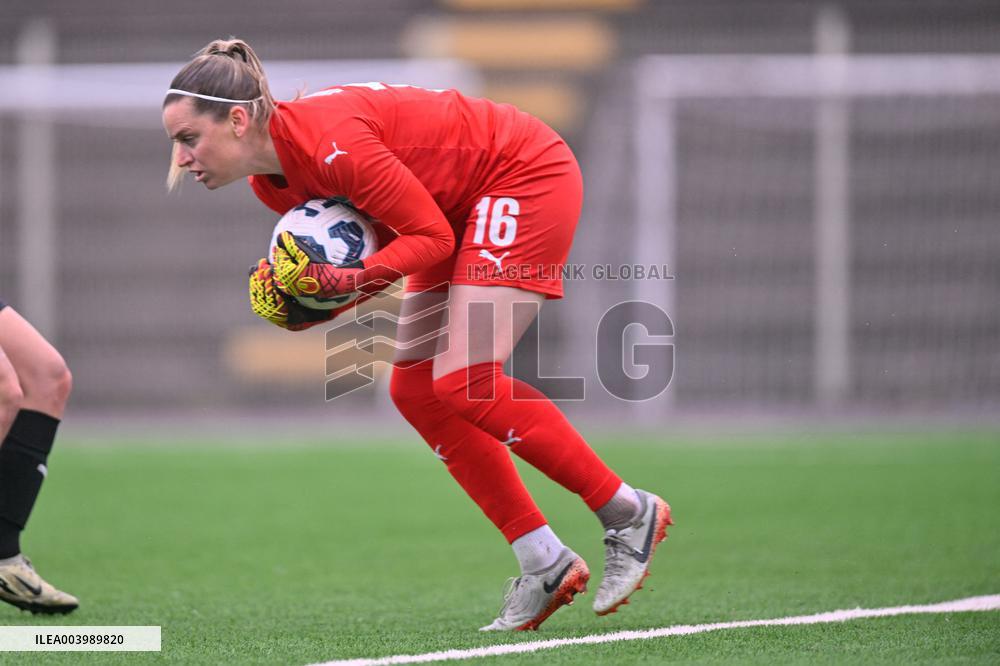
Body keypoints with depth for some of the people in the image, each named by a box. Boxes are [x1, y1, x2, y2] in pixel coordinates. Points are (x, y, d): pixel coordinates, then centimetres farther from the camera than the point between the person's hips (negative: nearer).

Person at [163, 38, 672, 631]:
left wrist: (349, 277, -34)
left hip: (528, 179, -10)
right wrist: (302, 304, -13)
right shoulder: (272, 181, -2)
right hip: (464, 205, 10)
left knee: (464, 383, -17)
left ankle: (631, 514, -4)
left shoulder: (331, 144, -31)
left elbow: (432, 237, -23)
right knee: (415, 391, 3)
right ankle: (546, 565, 7)